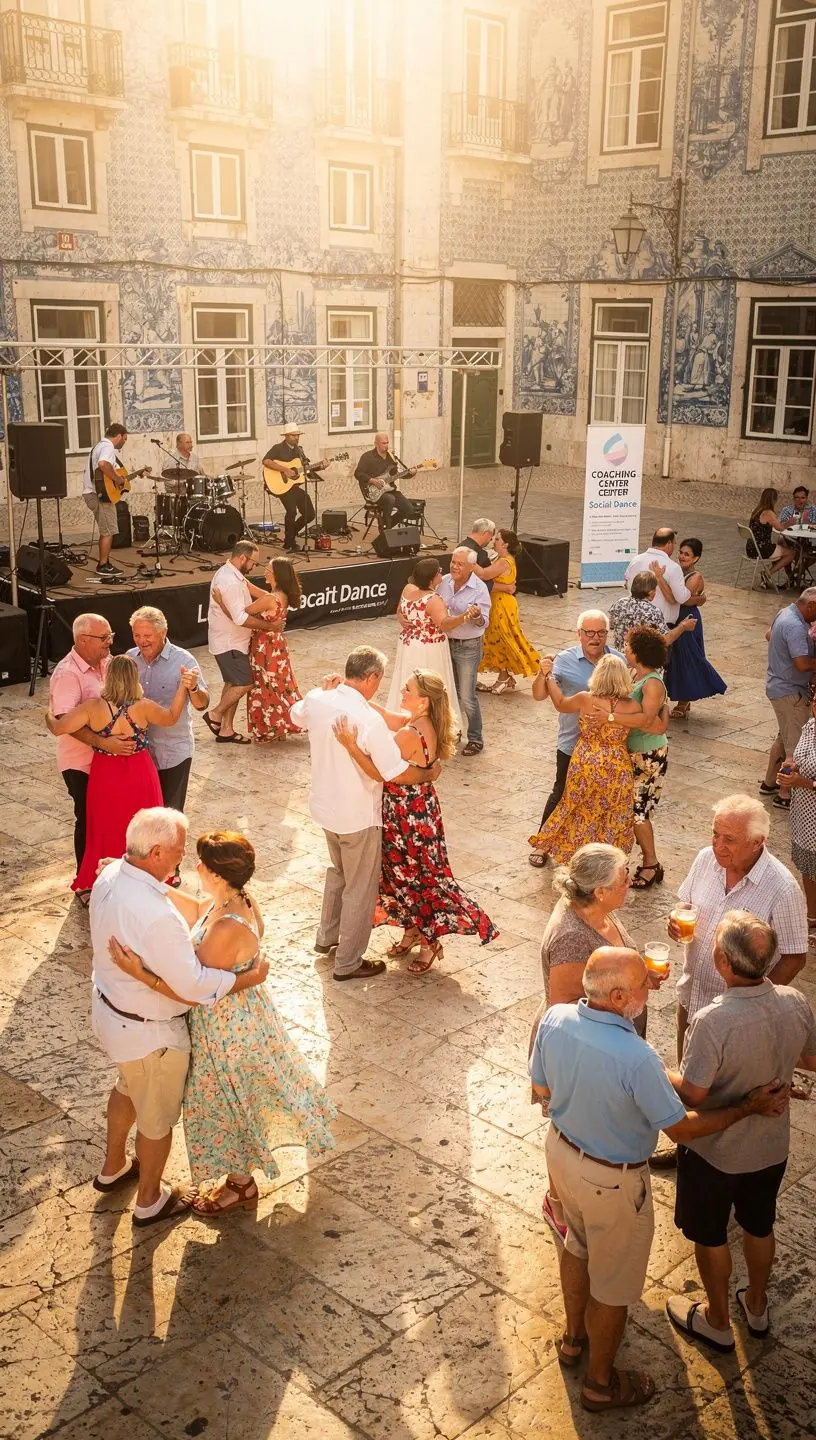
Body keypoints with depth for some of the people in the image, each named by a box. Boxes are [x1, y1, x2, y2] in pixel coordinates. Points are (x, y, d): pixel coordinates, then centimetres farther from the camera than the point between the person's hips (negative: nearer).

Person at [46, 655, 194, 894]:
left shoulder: (93, 708, -19)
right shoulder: (143, 707, -16)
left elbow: (58, 728, -15)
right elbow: (171, 717, 2)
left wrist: (49, 716, 6)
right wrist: (183, 686, 3)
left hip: (106, 778, 0)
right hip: (140, 776, 0)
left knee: (107, 833, 17)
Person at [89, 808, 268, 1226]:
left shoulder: (110, 875, -12)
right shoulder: (157, 917, -39)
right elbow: (194, 985, -30)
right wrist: (251, 977, -17)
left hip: (110, 1007, 8)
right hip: (148, 1030, -8)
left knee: (128, 1087, 34)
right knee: (157, 1118, 18)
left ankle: (113, 1168, 57)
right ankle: (149, 1201, 41)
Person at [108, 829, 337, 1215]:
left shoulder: (228, 930, -37)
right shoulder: (236, 900, -10)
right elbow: (193, 910, 10)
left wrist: (140, 974, -34)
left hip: (227, 1028, -9)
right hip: (237, 1014, 9)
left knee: (227, 1104, 15)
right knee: (233, 1101, 27)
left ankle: (241, 1186, 38)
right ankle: (240, 1171, 49)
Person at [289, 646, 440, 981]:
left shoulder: (316, 701, -8)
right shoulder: (369, 720, -29)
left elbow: (296, 715, 18)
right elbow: (397, 773, -26)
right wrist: (429, 774, -9)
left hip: (324, 807, 8)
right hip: (357, 816, -7)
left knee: (338, 871, 31)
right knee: (360, 889, 11)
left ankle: (327, 937, 46)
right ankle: (348, 963, 23)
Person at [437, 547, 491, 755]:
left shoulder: (479, 589, -16)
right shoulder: (444, 582, -1)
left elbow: (483, 623, -18)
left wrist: (476, 615, -38)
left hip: (468, 646, -5)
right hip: (446, 642, 5)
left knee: (467, 696, -3)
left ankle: (475, 739, 11)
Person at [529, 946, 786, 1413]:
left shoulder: (554, 1019, -19)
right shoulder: (636, 1058, -37)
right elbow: (682, 1128, -22)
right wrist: (751, 1108, -10)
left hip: (562, 1150, 7)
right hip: (612, 1181, -6)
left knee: (579, 1244, 33)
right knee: (614, 1284, 19)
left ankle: (575, 1336, 56)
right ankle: (601, 1382, 42)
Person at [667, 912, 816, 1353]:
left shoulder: (713, 1021, -36)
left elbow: (693, 1095, -26)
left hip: (715, 1150, -5)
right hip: (772, 1145, 5)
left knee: (710, 1236, 20)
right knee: (759, 1226, 28)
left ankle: (717, 1322, 40)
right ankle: (757, 1307, 50)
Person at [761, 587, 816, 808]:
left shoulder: (785, 613, 5)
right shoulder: (796, 627, -27)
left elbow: (770, 635, 24)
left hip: (778, 686, 10)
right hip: (790, 692, -10)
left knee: (785, 737, 23)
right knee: (796, 744, -2)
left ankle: (770, 782, 33)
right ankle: (785, 795, 4)